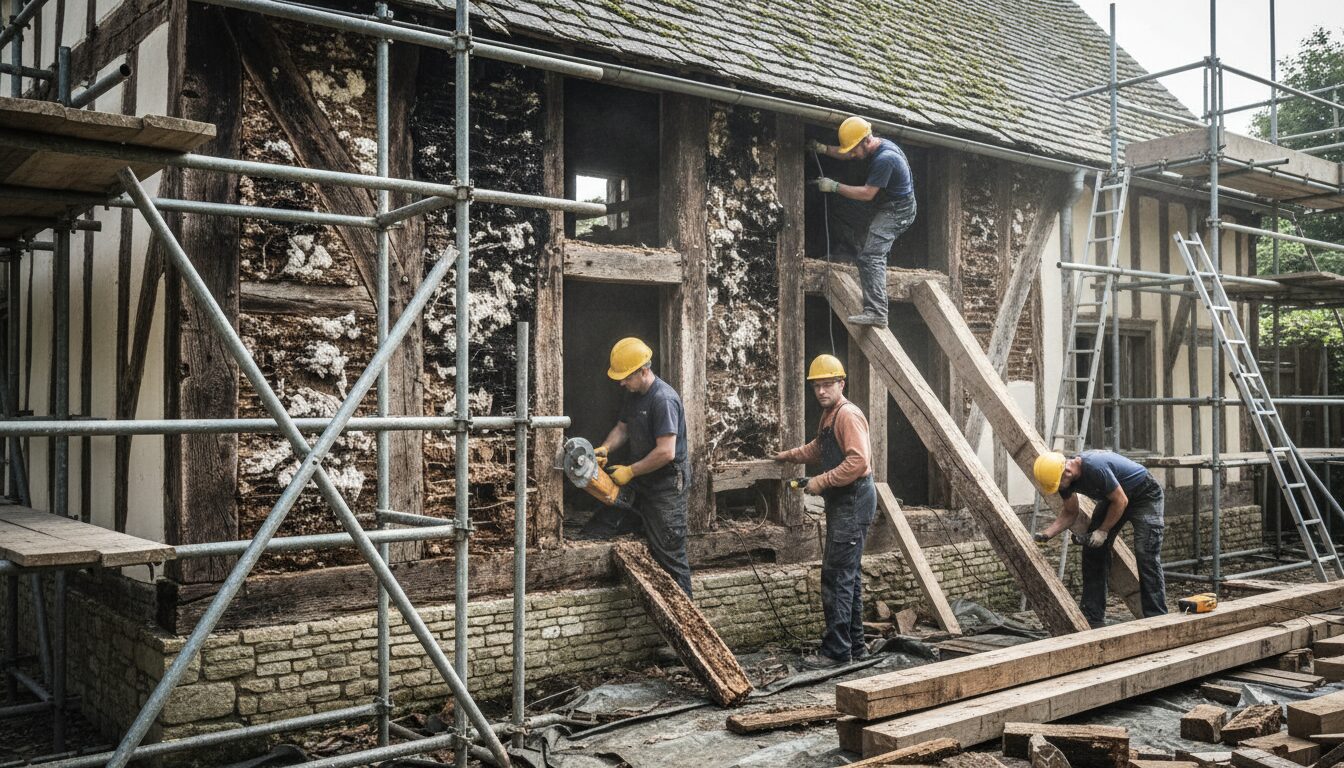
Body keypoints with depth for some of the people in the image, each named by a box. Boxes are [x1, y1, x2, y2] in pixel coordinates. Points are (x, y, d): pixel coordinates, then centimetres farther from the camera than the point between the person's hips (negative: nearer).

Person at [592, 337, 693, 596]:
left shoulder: (663, 400, -24)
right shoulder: (632, 395, 7)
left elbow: (666, 452, -28)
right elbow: (622, 428, 18)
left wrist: (630, 471, -19)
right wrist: (605, 448, -3)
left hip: (668, 486, -9)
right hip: (643, 485, 9)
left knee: (670, 554, -2)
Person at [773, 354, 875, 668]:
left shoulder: (848, 415, -15)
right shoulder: (828, 415, 17)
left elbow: (858, 461, -26)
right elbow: (818, 449, 36)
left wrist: (822, 482, -22)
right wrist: (790, 455, 29)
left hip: (853, 501, -11)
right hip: (841, 502, 11)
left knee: (837, 576, -10)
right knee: (848, 575, 14)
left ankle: (837, 651, -7)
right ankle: (855, 645, 22)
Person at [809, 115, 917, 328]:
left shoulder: (885, 159, -28)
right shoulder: (876, 146, 2)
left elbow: (867, 193, -25)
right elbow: (845, 154, 17)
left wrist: (834, 186, -21)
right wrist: (824, 149, 0)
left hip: (896, 212, -10)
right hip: (882, 205, 10)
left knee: (871, 256, -23)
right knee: (839, 209, 18)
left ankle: (876, 312, -30)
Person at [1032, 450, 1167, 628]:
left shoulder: (1095, 467, -38)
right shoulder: (1065, 478, -12)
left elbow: (1121, 501, -26)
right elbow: (1070, 514, 0)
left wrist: (1103, 531, -20)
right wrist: (1047, 534, -14)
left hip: (1145, 495, -8)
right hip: (1113, 497, 8)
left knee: (1146, 557, -16)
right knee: (1092, 550, -1)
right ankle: (1093, 619, 3)